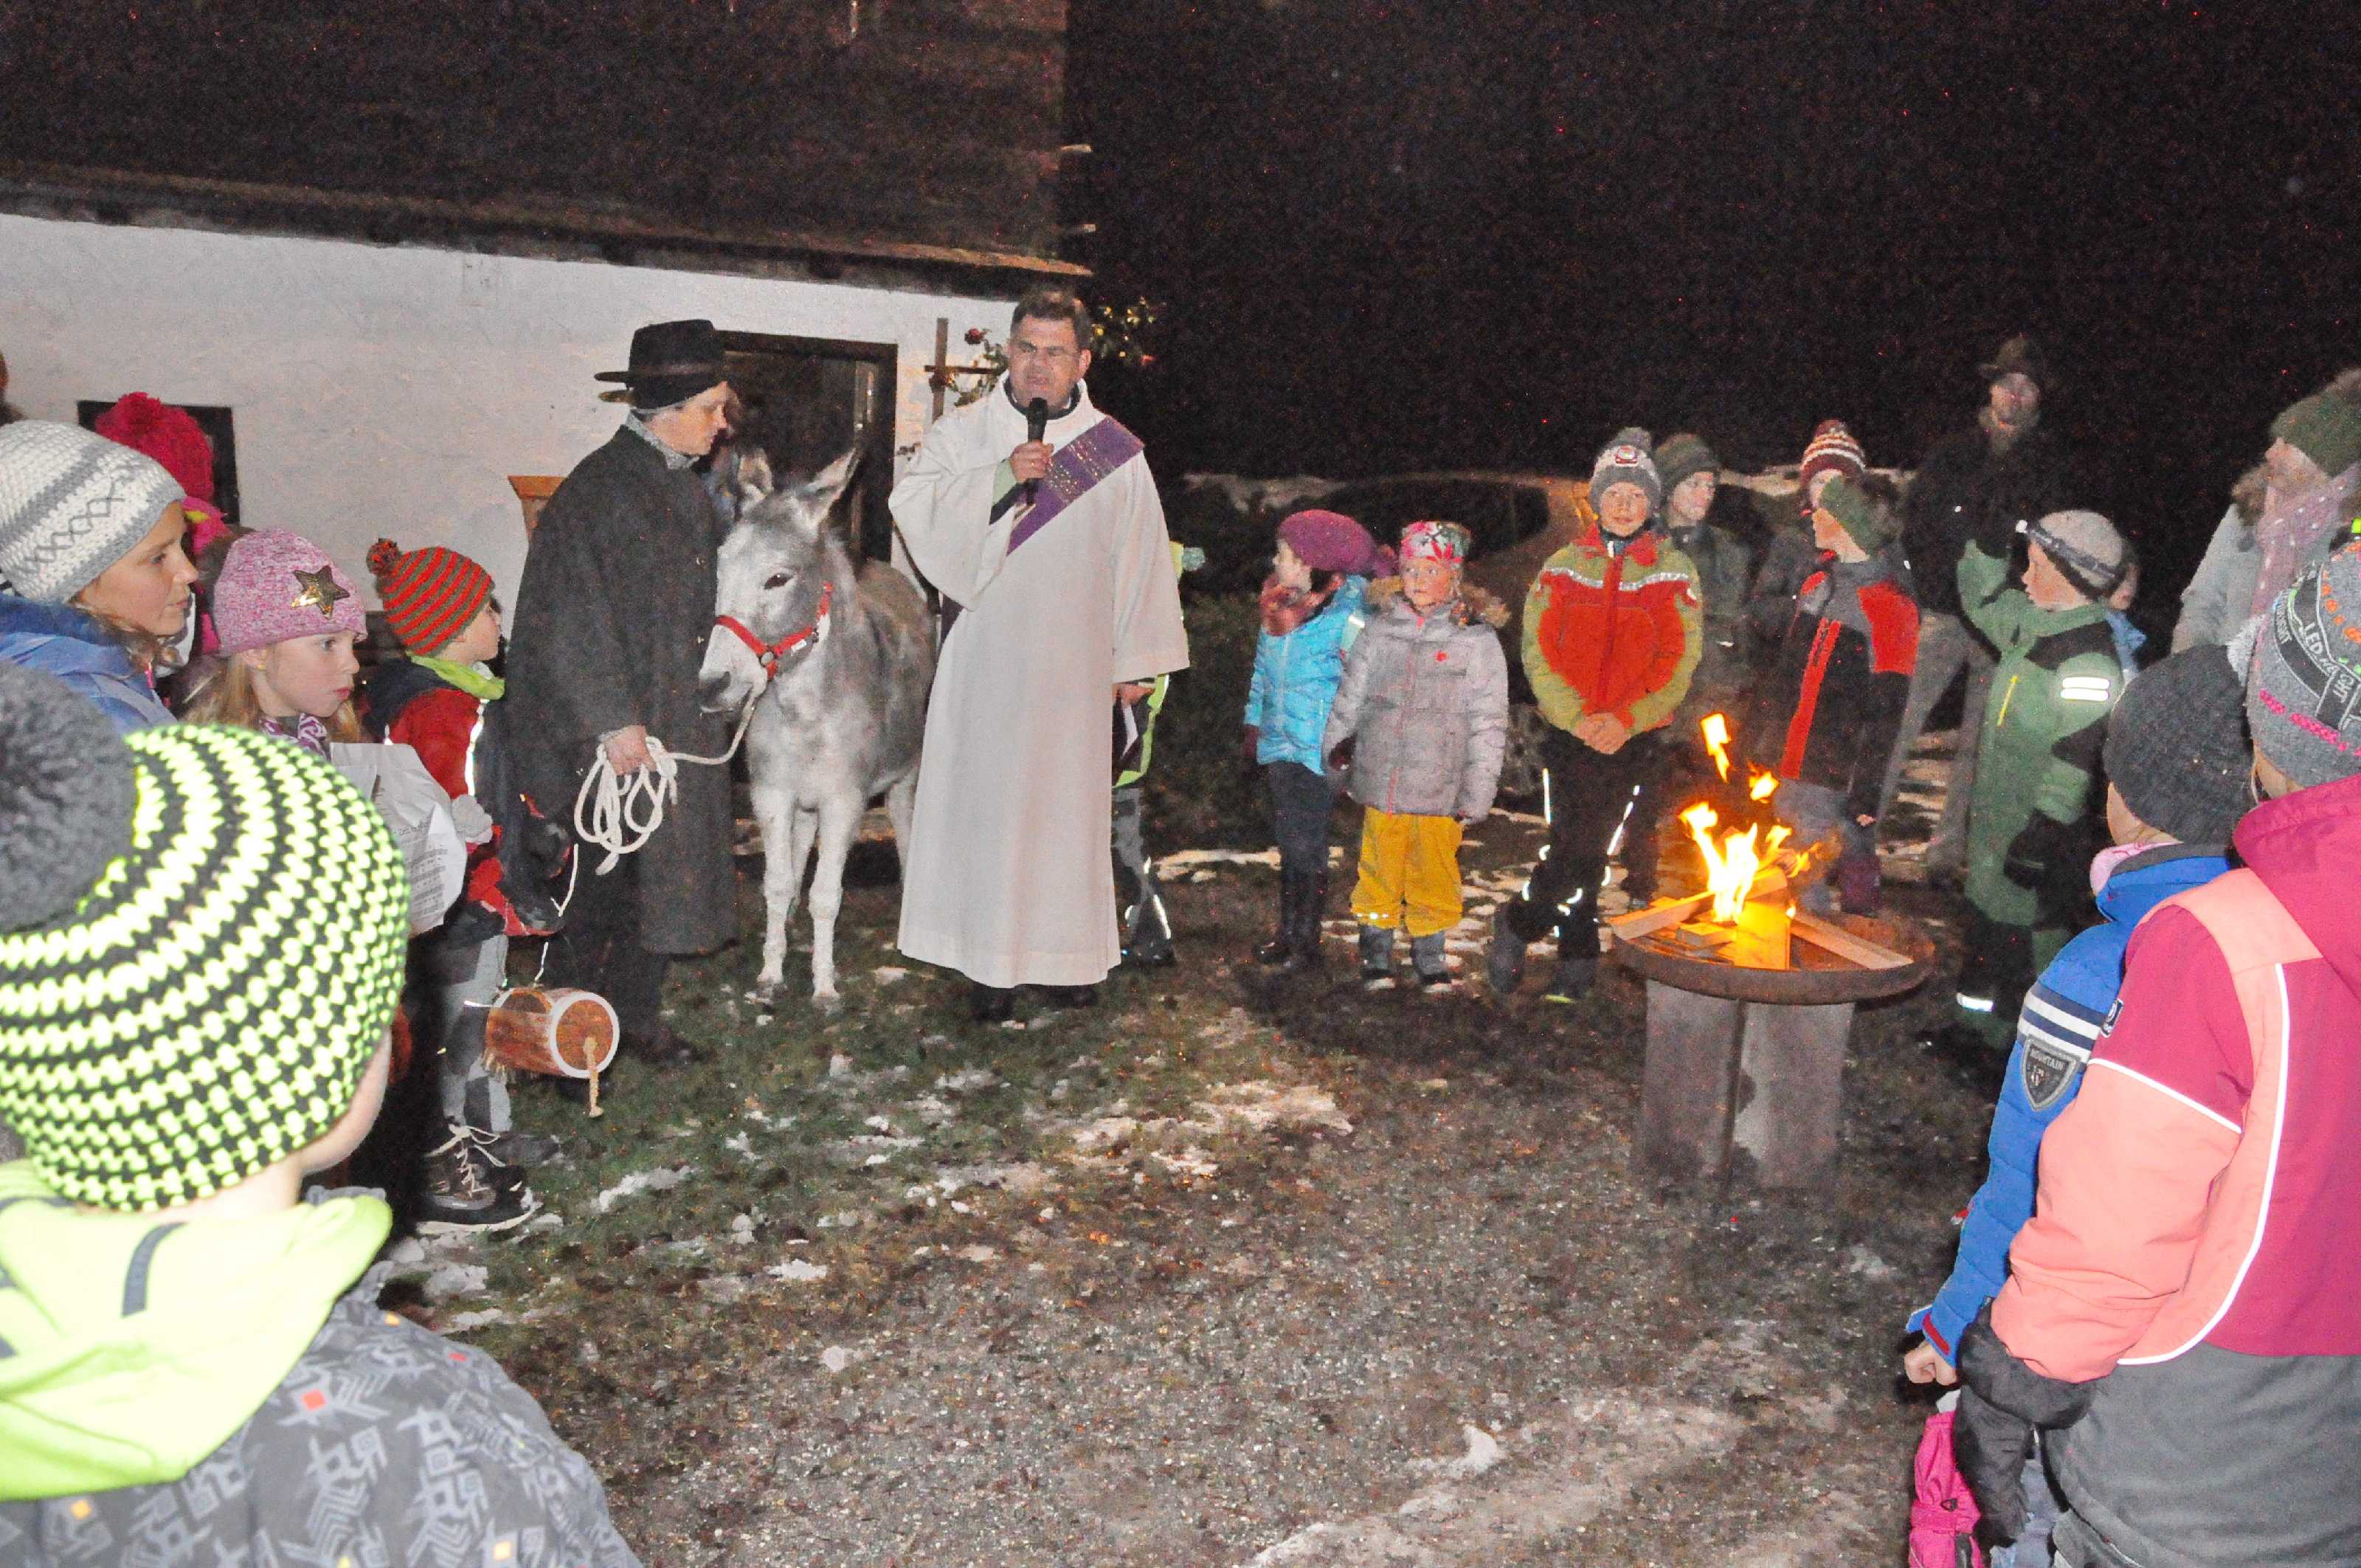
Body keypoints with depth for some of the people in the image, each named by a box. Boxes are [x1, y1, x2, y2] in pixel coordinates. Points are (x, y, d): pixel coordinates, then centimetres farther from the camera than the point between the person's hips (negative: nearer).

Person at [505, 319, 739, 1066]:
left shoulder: (686, 487, 10)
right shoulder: (599, 488, -15)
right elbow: (574, 618, -18)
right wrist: (612, 720, -19)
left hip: (681, 721, 8)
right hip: (617, 730, -8)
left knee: (664, 872, 13)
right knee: (604, 876, 1)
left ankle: (636, 1016, 26)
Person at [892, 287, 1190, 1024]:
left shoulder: (1115, 451, 7)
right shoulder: (963, 431, 5)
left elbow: (1141, 556, 8)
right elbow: (911, 503, -9)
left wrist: (1137, 658, 4)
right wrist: (999, 477, -23)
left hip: (1071, 662, 1)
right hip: (983, 656, 0)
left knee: (1067, 801, 5)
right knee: (983, 801, -1)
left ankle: (1065, 953, 16)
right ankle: (988, 961, 7)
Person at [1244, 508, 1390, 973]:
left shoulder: (1345, 616, -14)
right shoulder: (1277, 606, 7)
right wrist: (1255, 724, 18)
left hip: (1319, 750, -6)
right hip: (1279, 744, 6)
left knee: (1307, 847, -1)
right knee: (1288, 842, 14)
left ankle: (1307, 942, 12)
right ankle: (1287, 933, 25)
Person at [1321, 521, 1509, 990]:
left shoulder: (1478, 639, -1)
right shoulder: (1379, 629, 7)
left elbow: (1488, 725, -1)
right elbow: (1350, 697, 16)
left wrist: (1476, 795, -3)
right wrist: (1334, 750, 18)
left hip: (1439, 790, -2)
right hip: (1380, 781, 2)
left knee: (1434, 875, 6)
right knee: (1379, 870, 9)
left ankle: (1429, 958, 24)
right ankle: (1376, 956, 25)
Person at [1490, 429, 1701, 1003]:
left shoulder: (1674, 572, 6)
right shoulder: (1563, 567, 9)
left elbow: (1679, 661, 1)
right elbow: (1539, 651, 3)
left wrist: (1625, 720, -11)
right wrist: (1577, 715, -10)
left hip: (1633, 735, 0)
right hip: (1570, 730, 0)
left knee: (1588, 849, -3)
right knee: (1575, 847, -6)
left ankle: (1517, 925, 16)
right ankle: (1577, 962, 12)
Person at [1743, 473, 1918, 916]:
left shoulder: (1888, 603, -14)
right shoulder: (1818, 584, 11)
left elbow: (1886, 710, -17)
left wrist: (1867, 791, -18)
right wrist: (1759, 738, 18)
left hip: (1840, 777, -8)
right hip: (1797, 766, 8)